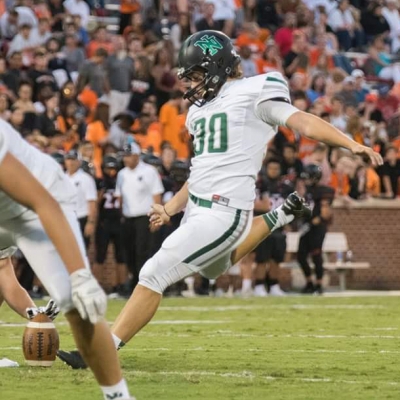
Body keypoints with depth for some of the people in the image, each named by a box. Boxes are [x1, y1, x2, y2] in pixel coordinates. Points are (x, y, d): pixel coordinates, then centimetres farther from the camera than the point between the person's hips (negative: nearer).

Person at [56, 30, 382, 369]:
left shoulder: (253, 94, -7)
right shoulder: (201, 110, 16)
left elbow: (303, 123, -16)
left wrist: (352, 144, -27)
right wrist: (170, 209, 17)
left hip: (223, 214, -10)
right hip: (197, 209, 10)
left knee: (154, 274, -13)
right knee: (215, 268, 36)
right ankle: (278, 218, 42)